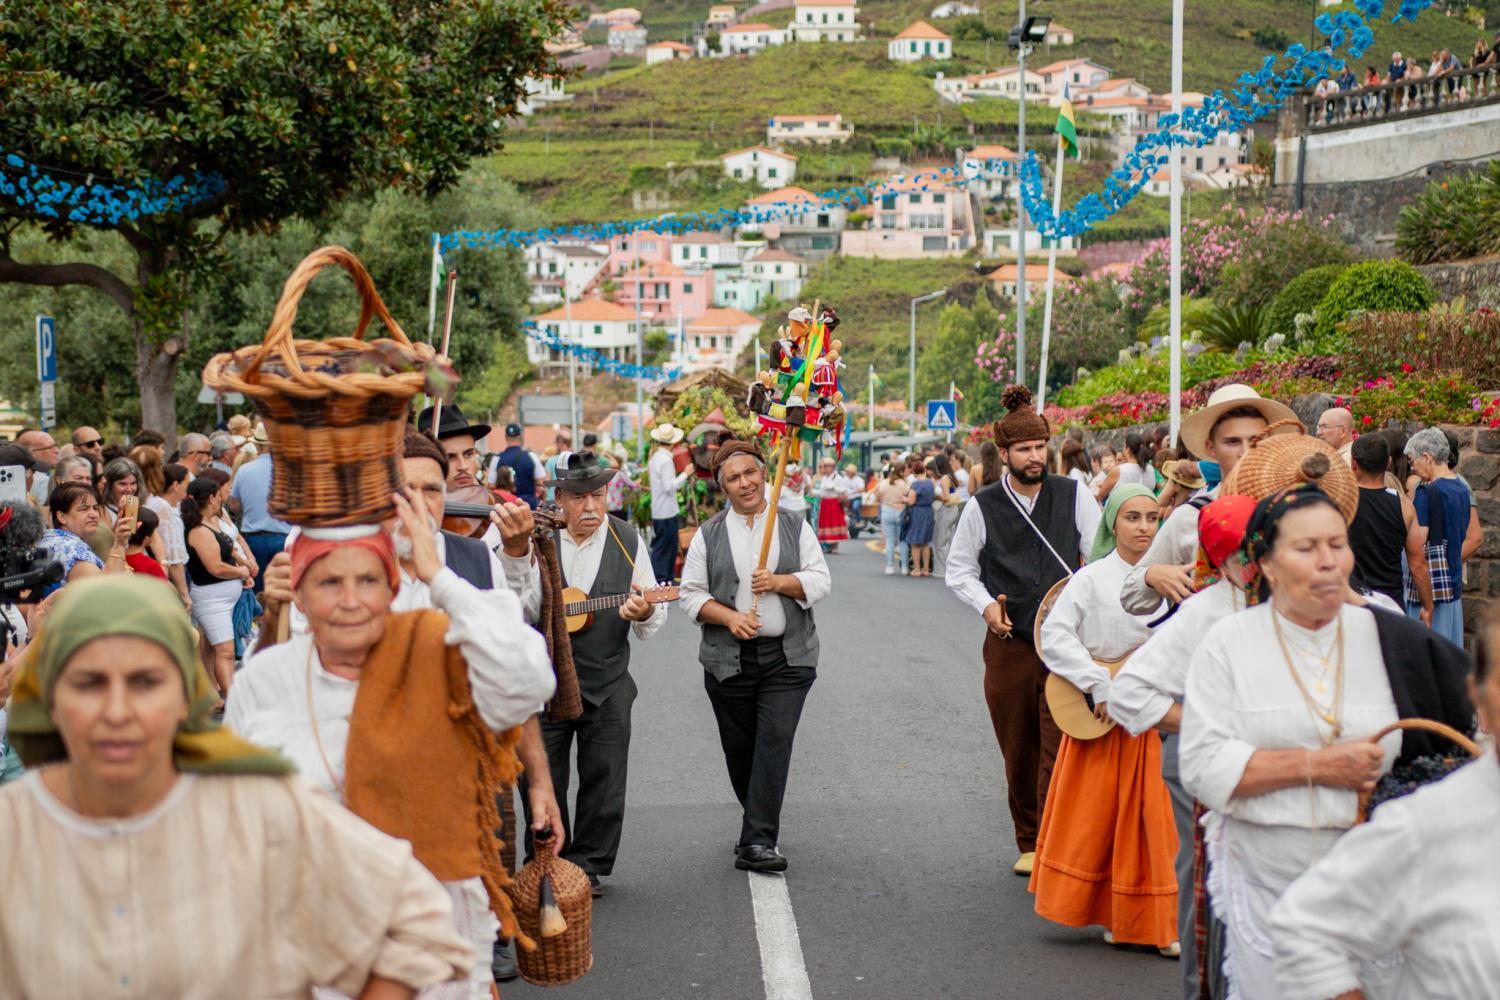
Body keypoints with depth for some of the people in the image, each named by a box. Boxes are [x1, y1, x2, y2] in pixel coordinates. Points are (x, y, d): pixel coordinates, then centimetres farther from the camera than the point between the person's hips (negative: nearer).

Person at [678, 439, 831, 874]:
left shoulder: (795, 527, 8)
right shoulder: (709, 535, 7)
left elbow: (820, 580, 4)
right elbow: (691, 594, 4)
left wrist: (781, 582, -13)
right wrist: (730, 617, -12)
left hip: (788, 658, -1)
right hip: (729, 659, 1)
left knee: (774, 743, -13)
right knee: (740, 750, 8)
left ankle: (758, 842, -14)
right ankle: (761, 827, 29)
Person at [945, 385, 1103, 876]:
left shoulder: (1074, 496, 3)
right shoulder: (983, 506, 4)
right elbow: (959, 568, 13)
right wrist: (985, 605, -4)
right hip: (1009, 646, 1)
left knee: (1059, 750, -11)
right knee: (1018, 754, 9)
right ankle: (1029, 844, 25)